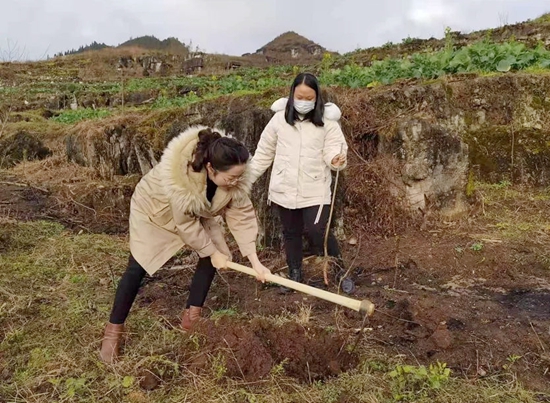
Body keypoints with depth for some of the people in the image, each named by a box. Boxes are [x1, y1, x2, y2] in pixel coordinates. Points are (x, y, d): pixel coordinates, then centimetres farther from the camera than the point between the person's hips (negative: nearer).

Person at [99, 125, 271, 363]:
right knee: (138, 267, -8)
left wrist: (255, 262, -24)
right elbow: (185, 223, -32)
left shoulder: (234, 179, -29)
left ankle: (191, 317, 12)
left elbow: (242, 216, -22)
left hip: (197, 212, 5)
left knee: (212, 257, -5)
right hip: (153, 208, -5)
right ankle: (113, 330, 8)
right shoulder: (180, 175, -44)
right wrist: (212, 252, -21)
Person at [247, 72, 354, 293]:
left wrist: (336, 159, -33)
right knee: (291, 233, 15)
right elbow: (264, 153, 8)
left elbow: (334, 149, -9)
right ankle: (295, 275, 33)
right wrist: (247, 177, 10)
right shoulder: (279, 119, 0)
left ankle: (340, 271, 14)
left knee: (318, 232, -10)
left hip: (315, 189, -3)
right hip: (285, 189, 3)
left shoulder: (327, 121, -6)